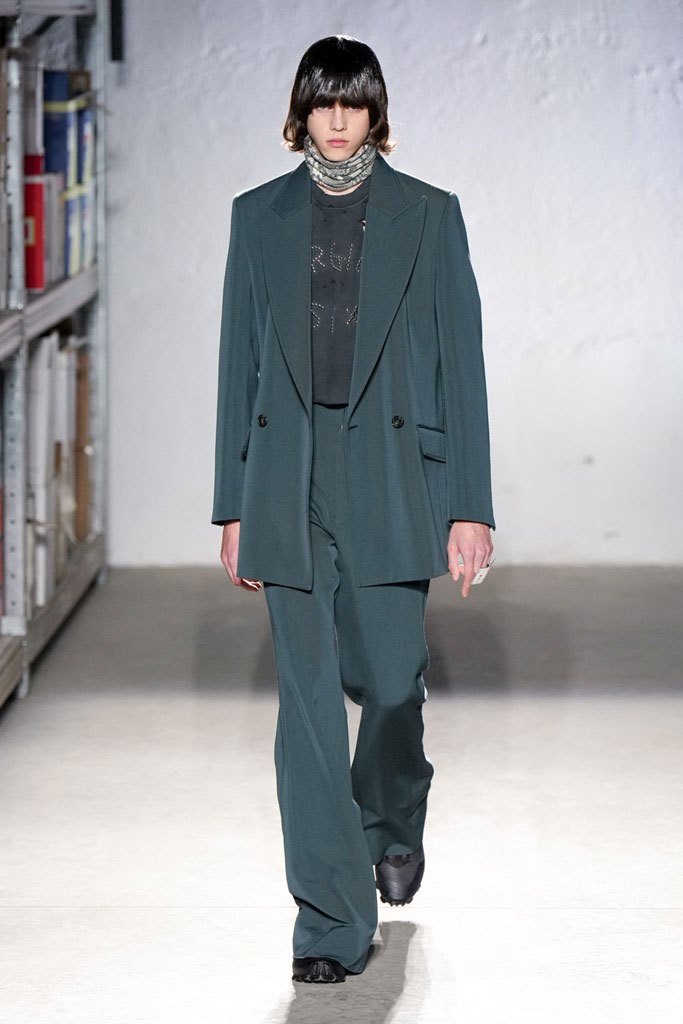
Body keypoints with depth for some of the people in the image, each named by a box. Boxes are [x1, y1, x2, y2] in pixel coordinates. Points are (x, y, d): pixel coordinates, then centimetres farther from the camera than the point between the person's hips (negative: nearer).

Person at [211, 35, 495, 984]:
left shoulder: (428, 214, 3)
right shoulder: (259, 216, 8)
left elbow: (460, 361, 1)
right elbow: (240, 363, 9)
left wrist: (471, 506, -4)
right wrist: (233, 505, 6)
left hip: (392, 476, -1)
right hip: (288, 484, 1)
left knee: (390, 676, 2)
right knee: (308, 695, -2)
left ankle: (395, 821, 36)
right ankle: (332, 922, 2)